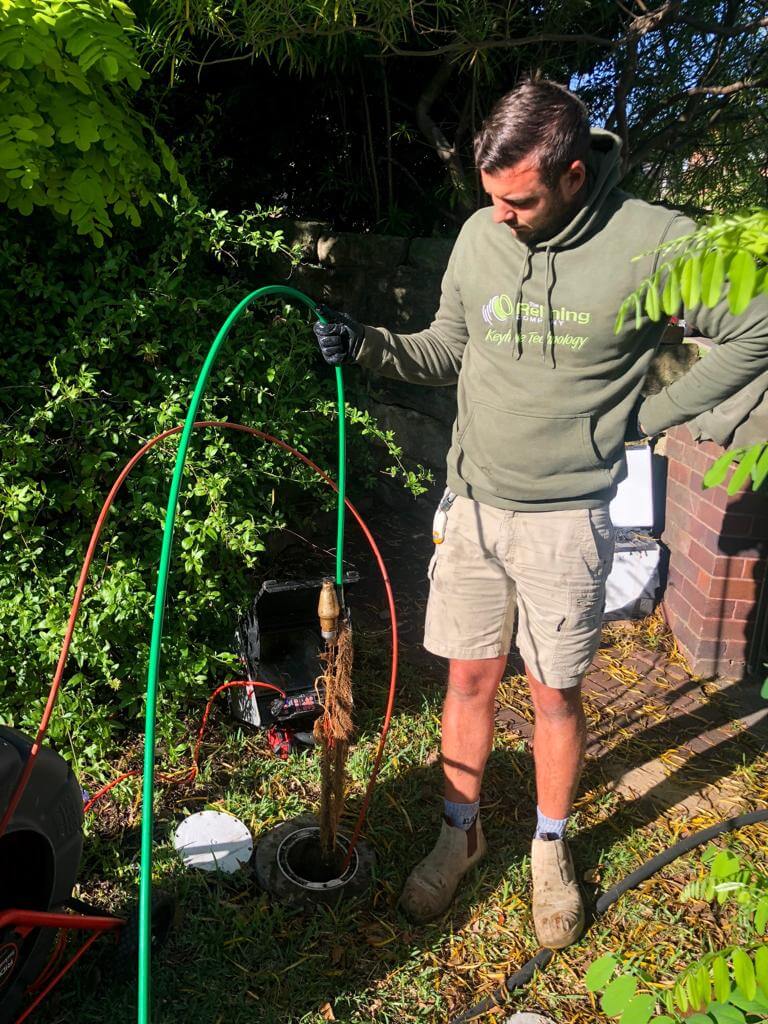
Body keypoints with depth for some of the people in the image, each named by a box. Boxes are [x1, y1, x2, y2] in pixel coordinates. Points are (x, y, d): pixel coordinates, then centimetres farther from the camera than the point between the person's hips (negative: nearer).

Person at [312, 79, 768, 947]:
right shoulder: (481, 234, 0)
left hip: (564, 516, -3)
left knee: (555, 691, 10)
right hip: (471, 501, 3)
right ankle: (460, 831, 33)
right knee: (469, 677, 11)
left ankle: (550, 847, 35)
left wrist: (650, 413, -6)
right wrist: (369, 345, -6)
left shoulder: (649, 241, -13)